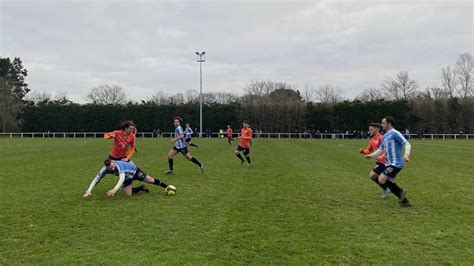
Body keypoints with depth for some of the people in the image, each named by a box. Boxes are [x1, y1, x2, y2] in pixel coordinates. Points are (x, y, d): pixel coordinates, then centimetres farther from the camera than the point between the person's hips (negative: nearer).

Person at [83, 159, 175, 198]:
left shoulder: (119, 165, -43)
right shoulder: (105, 169, -28)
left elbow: (122, 178, -55)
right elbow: (96, 179, -23)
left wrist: (115, 189, -70)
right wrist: (89, 191, -34)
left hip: (134, 170, -4)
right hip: (127, 177, 4)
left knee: (151, 180, 1)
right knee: (128, 194, -12)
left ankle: (167, 187, 23)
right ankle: (141, 188, 17)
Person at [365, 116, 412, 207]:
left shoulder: (395, 133, -10)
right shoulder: (384, 136, 16)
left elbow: (407, 144, -15)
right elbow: (381, 149, 25)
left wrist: (406, 154, -32)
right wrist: (371, 155, 17)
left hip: (396, 163, -9)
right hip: (389, 163, 9)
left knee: (382, 179, -18)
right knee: (389, 183, 9)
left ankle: (400, 192, 1)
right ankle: (404, 201, 20)